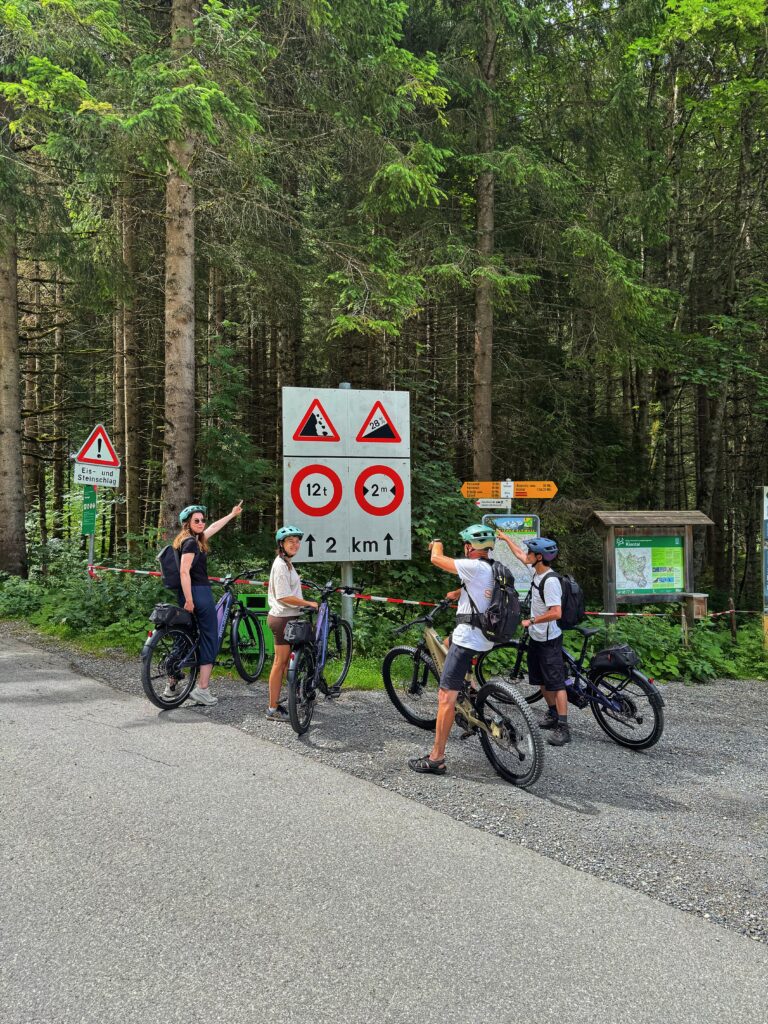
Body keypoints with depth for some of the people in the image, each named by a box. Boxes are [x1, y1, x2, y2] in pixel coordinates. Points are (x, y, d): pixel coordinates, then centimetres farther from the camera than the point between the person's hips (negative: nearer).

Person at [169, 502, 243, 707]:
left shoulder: (191, 539, 15)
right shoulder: (191, 542, -12)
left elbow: (214, 527, 30)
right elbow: (184, 571, -20)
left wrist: (232, 514, 41)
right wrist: (189, 600, -22)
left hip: (189, 594, 10)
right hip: (199, 593, -10)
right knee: (210, 640, -5)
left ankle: (173, 684, 21)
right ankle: (202, 689, -7)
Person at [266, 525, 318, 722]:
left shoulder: (286, 563, 16)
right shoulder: (281, 564, -16)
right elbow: (284, 597, -21)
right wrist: (309, 603, -18)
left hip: (286, 617, 10)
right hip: (283, 618, -10)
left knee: (284, 662, 13)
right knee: (280, 662, -4)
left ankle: (275, 705, 21)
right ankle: (273, 710, 3)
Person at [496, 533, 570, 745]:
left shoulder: (550, 581, -25)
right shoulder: (538, 571, 2)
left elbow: (556, 613, -29)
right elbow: (519, 555, 20)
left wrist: (530, 621, -20)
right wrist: (505, 537, 27)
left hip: (549, 640, -9)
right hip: (536, 637, 9)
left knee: (556, 682, -6)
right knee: (541, 680, 19)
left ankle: (563, 728, -3)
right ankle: (552, 713, 35)